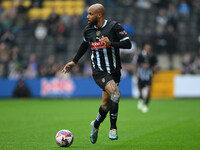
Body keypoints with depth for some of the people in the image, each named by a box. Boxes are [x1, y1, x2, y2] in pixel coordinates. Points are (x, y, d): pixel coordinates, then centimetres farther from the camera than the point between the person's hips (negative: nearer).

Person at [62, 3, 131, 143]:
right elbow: (84, 45, 23)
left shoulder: (114, 26, -6)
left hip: (114, 71, 1)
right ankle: (113, 128, -13)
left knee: (106, 104, 3)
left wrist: (111, 43, -25)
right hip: (99, 72, -1)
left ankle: (96, 124, 33)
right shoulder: (88, 30, 3)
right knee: (115, 93, -26)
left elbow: (128, 44, -12)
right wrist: (74, 62, 26)